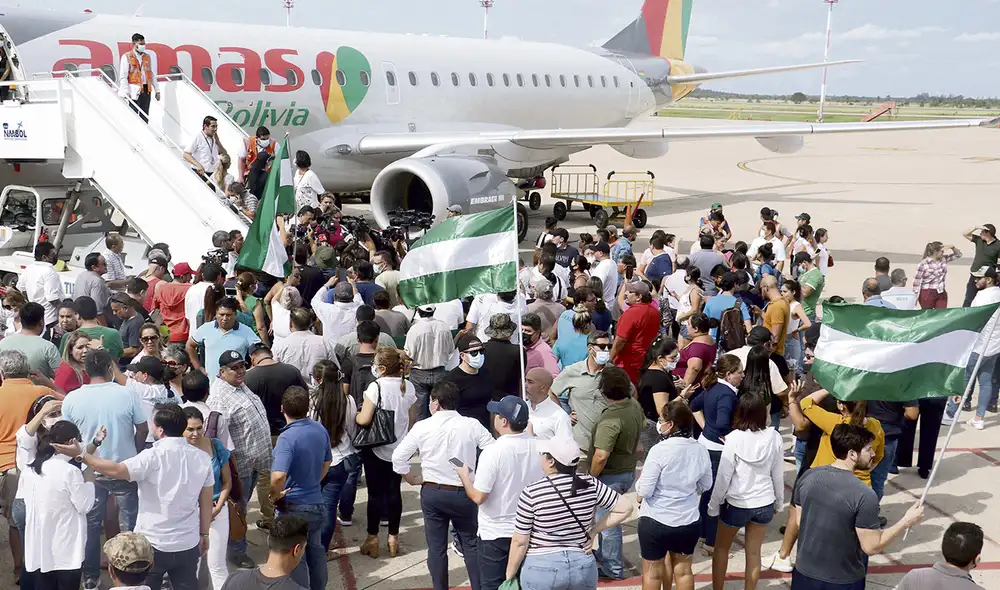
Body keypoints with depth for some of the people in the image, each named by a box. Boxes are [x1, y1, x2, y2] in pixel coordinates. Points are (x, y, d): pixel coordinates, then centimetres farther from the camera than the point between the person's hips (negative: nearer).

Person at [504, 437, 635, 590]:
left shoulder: (532, 493, -16)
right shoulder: (591, 485, -6)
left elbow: (520, 542, -10)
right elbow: (626, 507, 0)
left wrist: (509, 576, 2)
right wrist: (593, 531, 2)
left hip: (542, 569, -3)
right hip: (583, 568, 3)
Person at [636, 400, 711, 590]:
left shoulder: (659, 450, -21)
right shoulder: (701, 450, -5)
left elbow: (644, 491, -18)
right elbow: (705, 485, 9)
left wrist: (639, 481, 2)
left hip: (656, 521, -5)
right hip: (689, 521, 5)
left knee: (653, 573, 13)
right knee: (683, 570, 20)